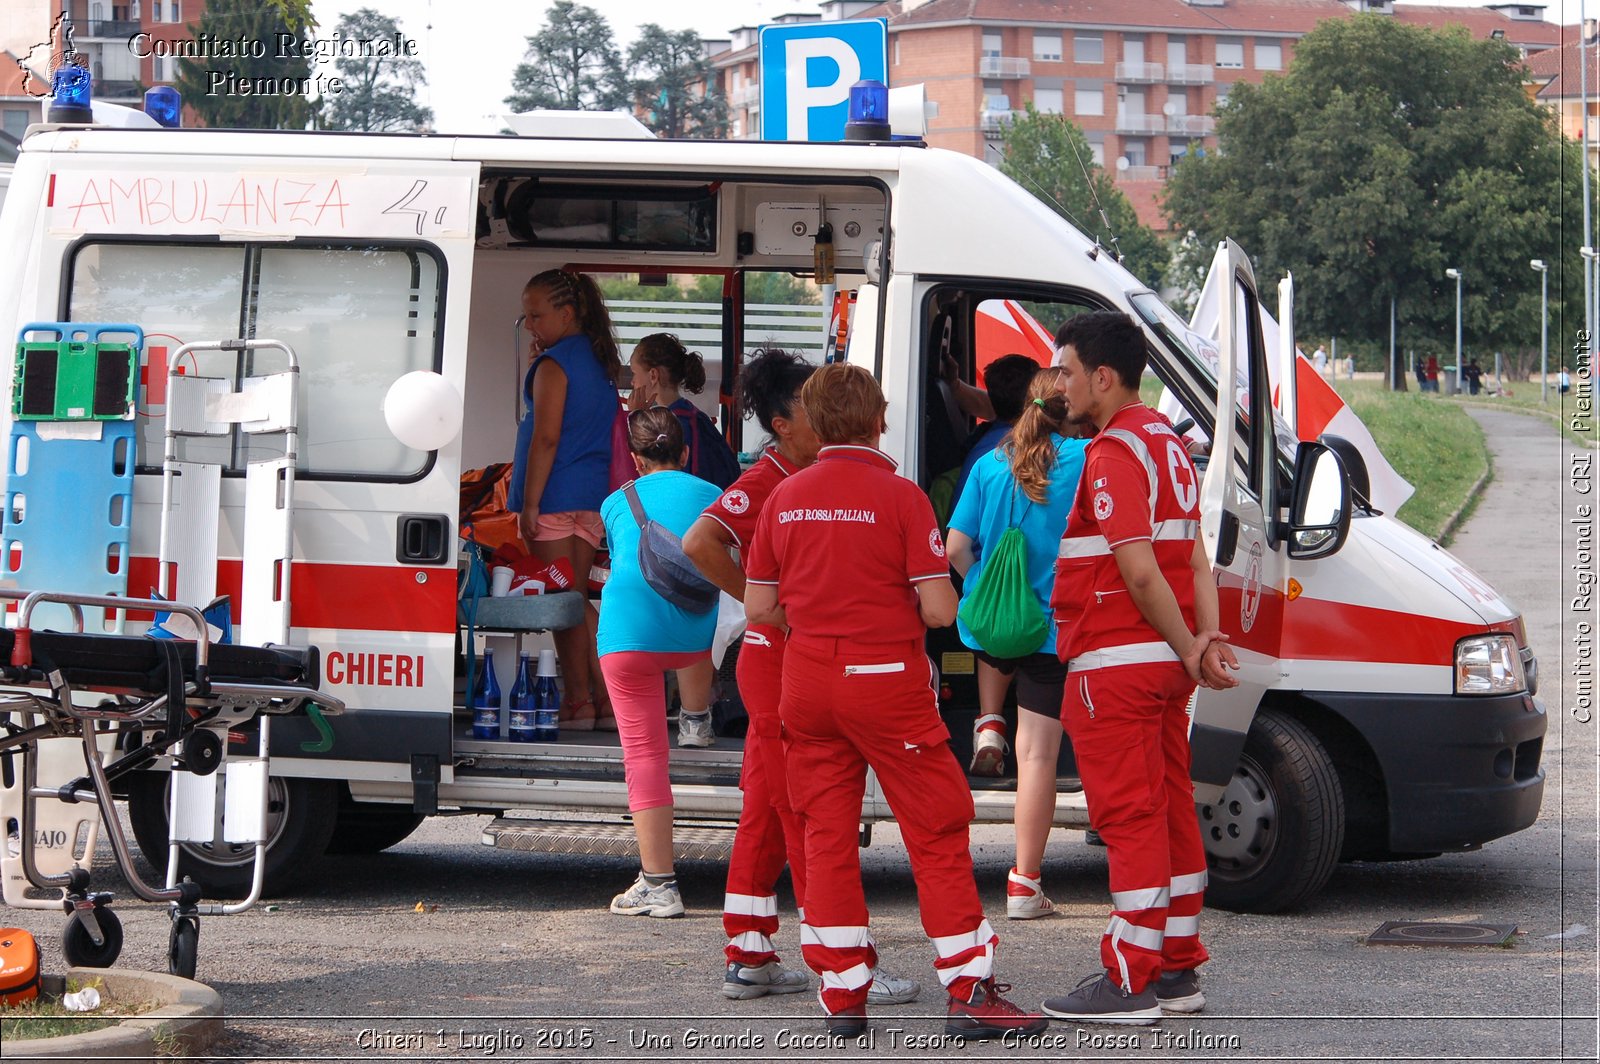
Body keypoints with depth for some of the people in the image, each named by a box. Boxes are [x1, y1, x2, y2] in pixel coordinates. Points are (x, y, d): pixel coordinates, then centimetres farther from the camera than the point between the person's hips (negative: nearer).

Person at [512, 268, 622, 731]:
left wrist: (530, 503, -16)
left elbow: (546, 437, -17)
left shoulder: (553, 364, -11)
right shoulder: (599, 363, 14)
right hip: (593, 498, 8)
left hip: (556, 494, -8)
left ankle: (578, 702, -4)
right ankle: (605, 698, 11)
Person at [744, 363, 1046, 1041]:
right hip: (887, 679, -5)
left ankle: (842, 994, 12)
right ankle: (969, 994, -2)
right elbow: (939, 610, -13)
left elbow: (759, 608, 7)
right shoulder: (899, 496, -11)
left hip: (806, 680, 5)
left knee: (827, 834, 10)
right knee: (937, 832, 0)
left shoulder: (785, 498, 3)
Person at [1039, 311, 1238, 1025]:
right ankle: (1178, 969, 20)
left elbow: (1140, 572, -22)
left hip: (1115, 665, -10)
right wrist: (1205, 639, 1)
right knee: (1170, 809, 13)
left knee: (1128, 815, -6)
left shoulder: (1114, 455, -16)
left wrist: (1188, 648, -13)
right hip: (1163, 664, 10)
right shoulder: (1167, 444, 16)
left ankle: (1131, 982, -4)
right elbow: (1195, 559, 11)